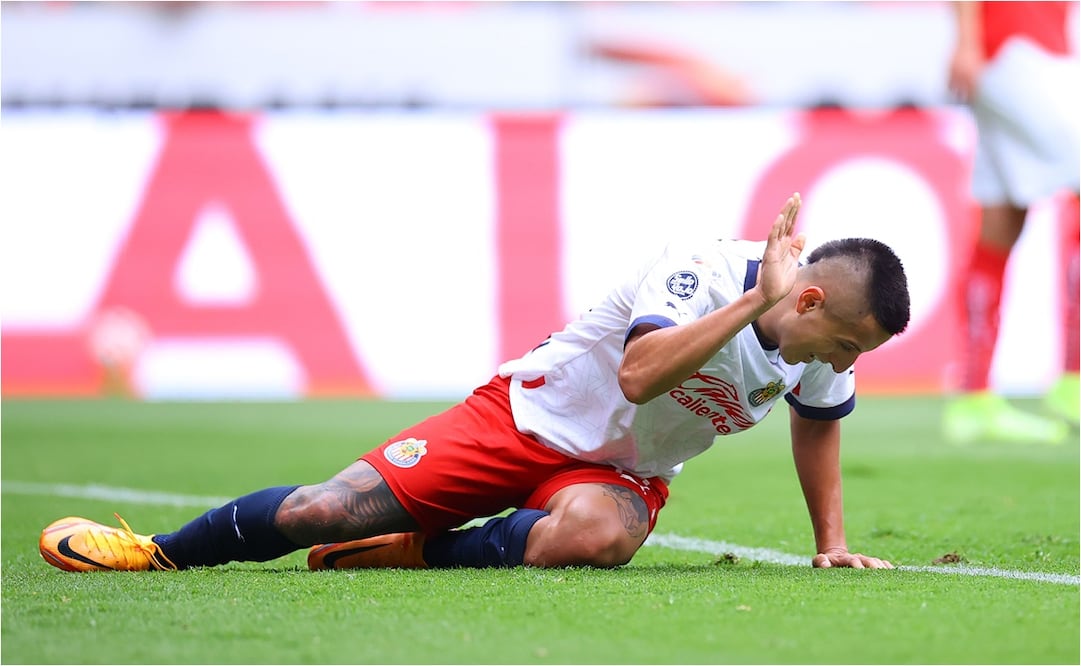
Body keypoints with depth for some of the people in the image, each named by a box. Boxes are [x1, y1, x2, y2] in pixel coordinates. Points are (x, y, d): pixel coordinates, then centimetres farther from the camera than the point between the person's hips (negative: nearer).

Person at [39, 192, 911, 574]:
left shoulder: (822, 351, -6)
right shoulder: (700, 269, -26)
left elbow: (820, 418, 17)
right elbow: (638, 375, -42)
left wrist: (831, 541, 16)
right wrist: (759, 299, -44)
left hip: (619, 473, 4)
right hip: (533, 414, -4)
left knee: (599, 534, -36)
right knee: (327, 509, -13)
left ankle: (414, 552, -16)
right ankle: (160, 552, 11)